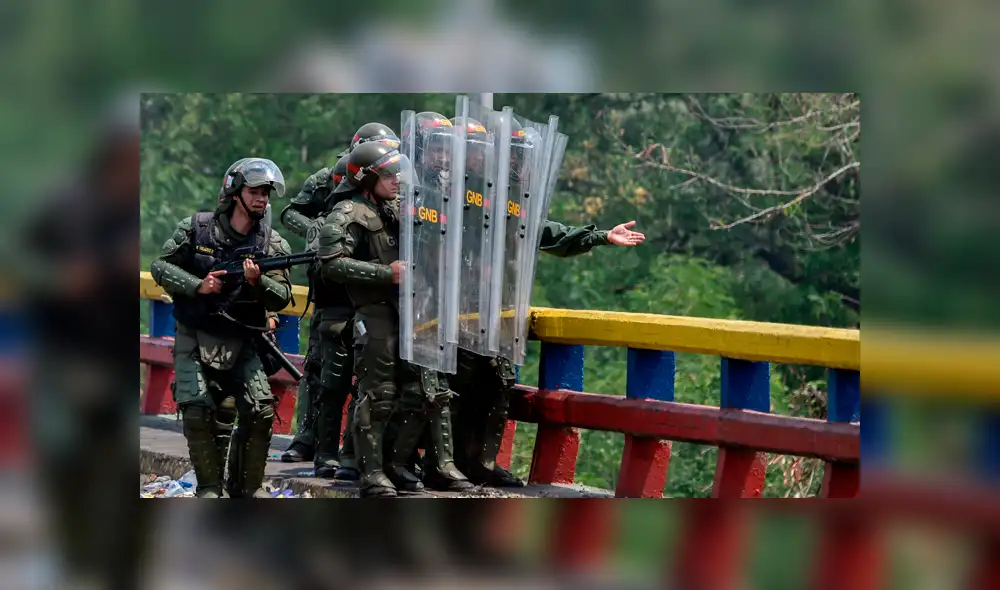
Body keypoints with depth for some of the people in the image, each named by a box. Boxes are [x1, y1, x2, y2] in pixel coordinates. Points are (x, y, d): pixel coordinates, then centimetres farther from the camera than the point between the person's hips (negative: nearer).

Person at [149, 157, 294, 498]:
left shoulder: (273, 244, 1)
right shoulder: (195, 228, -2)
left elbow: (282, 298, -3)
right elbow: (161, 267, 0)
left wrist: (257, 281, -23)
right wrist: (197, 286, -14)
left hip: (241, 342, 2)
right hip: (195, 341, -2)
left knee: (260, 413, -10)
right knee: (198, 413, -14)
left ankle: (247, 487, 6)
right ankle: (209, 488, 1)